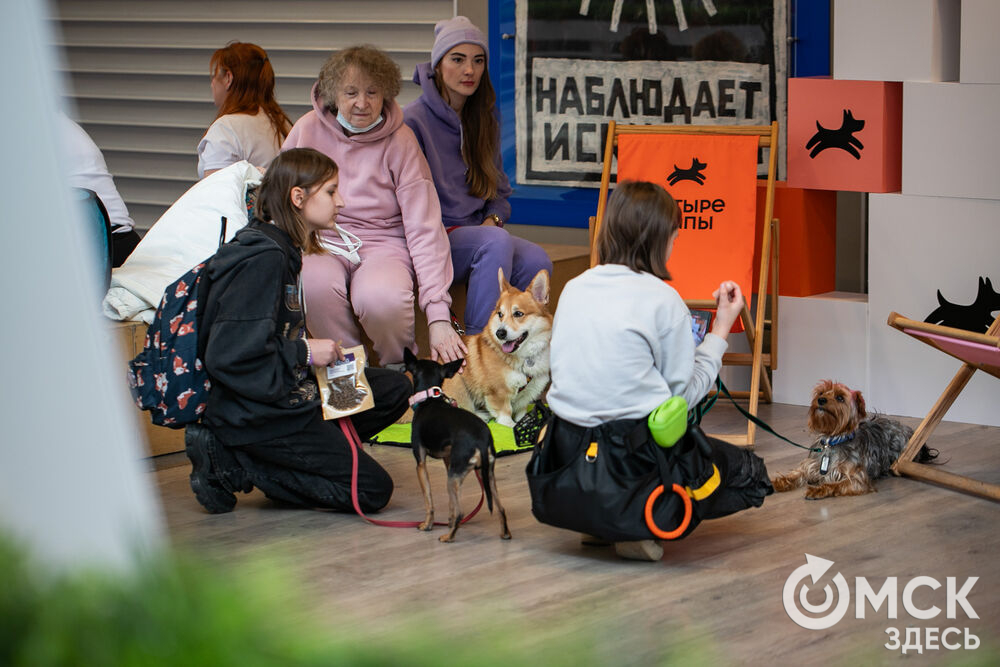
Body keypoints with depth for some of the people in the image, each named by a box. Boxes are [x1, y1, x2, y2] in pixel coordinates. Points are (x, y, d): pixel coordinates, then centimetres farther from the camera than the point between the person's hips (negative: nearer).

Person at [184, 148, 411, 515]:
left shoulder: (283, 249, 11)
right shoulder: (262, 259, -20)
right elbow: (227, 356, -26)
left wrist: (320, 352, 7)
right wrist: (305, 353, -16)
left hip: (284, 393, 10)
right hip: (255, 412, -10)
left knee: (394, 389, 12)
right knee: (372, 490, -10)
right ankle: (232, 465, -8)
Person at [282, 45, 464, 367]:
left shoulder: (400, 141, -5)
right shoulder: (309, 130, 1)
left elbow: (424, 229, -10)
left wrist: (438, 314, -20)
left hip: (383, 241, -1)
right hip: (322, 242, 1)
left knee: (383, 299, -36)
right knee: (315, 285, -36)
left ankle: (400, 371, -3)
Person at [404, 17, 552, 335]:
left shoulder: (485, 120, 15)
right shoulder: (414, 120, -6)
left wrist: (492, 219, -1)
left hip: (477, 232, 6)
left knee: (537, 262, -24)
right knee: (497, 242, -35)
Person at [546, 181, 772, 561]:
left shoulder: (573, 288, 7)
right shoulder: (662, 298, -10)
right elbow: (685, 393, -5)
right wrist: (721, 330, 7)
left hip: (569, 447, 7)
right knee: (751, 476, 15)